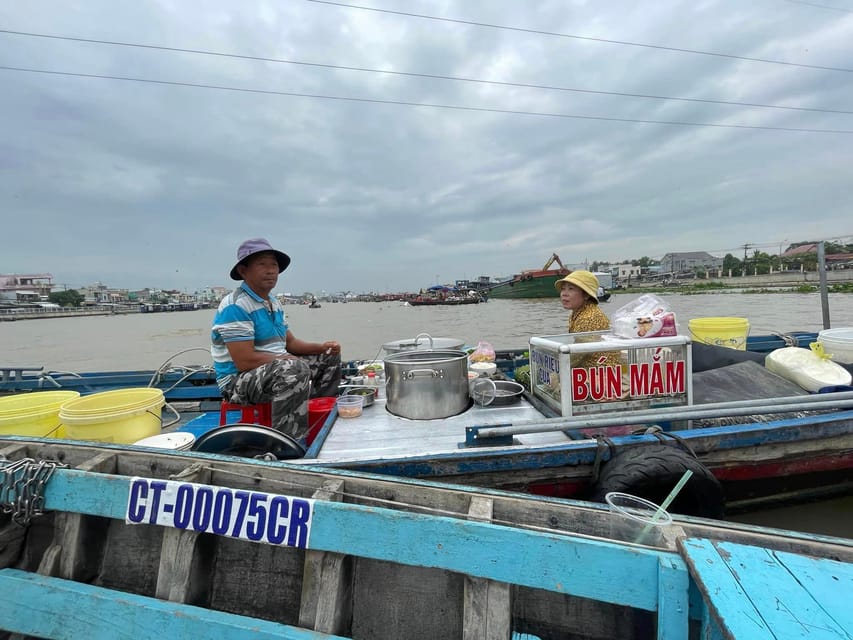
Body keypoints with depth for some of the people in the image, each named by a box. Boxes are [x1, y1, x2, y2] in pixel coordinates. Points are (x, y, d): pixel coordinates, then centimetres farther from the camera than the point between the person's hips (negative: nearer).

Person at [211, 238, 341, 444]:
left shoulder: (274, 303, 10)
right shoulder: (235, 306, -19)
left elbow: (290, 343, 13)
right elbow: (245, 362, -26)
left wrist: (321, 347, -3)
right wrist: (286, 359, -17)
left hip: (275, 372, 9)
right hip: (239, 381, -9)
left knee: (329, 357, 11)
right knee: (296, 369, -37)